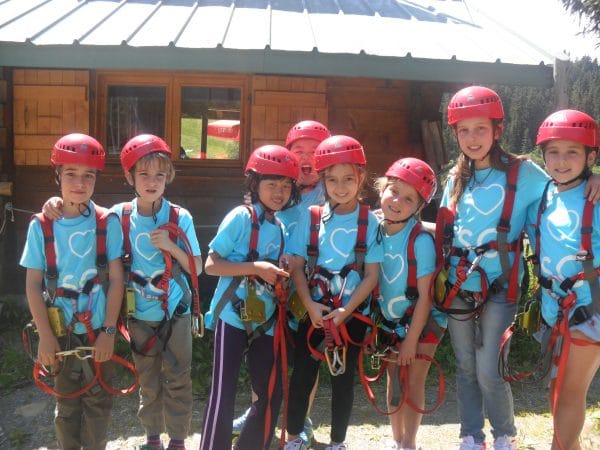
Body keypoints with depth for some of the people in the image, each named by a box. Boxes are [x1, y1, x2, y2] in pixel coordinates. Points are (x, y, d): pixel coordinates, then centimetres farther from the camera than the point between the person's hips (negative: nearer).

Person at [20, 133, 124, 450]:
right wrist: (45, 336, -7)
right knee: (66, 400, 15)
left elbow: (116, 280, -6)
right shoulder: (41, 226, -6)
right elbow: (33, 285, -3)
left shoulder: (107, 223, -7)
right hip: (62, 332, 1)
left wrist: (108, 331, -9)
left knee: (98, 400, 12)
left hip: (98, 331, 0)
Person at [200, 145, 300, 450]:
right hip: (232, 317, -6)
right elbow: (210, 265, -13)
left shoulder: (280, 226, 8)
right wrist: (256, 268, -20)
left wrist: (279, 277, -1)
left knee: (271, 394, 10)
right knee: (223, 392, -2)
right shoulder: (241, 217, -9)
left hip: (264, 321, 6)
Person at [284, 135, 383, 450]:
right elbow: (296, 266, -3)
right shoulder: (310, 217, -2)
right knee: (302, 374, 6)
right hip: (314, 311, 1)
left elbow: (372, 275, -7)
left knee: (343, 378, 9)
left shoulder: (370, 222, -6)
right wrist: (310, 306, -14)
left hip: (353, 314, -1)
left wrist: (345, 311, -15)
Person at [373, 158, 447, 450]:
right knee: (394, 379, 14)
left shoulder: (421, 240, -24)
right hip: (388, 320, 5)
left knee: (413, 382, 0)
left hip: (422, 320, -5)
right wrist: (373, 321, -2)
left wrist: (412, 339, -16)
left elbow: (425, 295, -19)